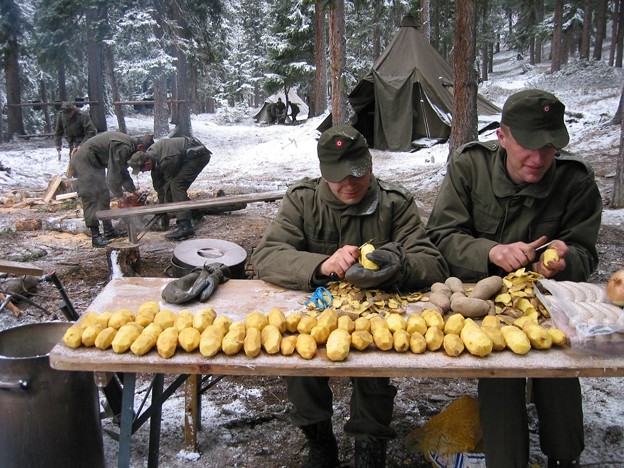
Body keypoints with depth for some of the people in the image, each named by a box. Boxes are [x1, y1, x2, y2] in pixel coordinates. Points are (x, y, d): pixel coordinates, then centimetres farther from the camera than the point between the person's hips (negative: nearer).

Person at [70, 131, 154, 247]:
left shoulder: (128, 146, 4)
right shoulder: (122, 147, -27)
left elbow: (123, 171, 16)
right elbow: (114, 174, -26)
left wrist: (133, 190, 13)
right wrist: (120, 196, -15)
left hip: (96, 163, 11)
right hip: (85, 161, -11)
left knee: (104, 196, 11)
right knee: (91, 198, -12)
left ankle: (109, 230, 17)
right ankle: (95, 236, -12)